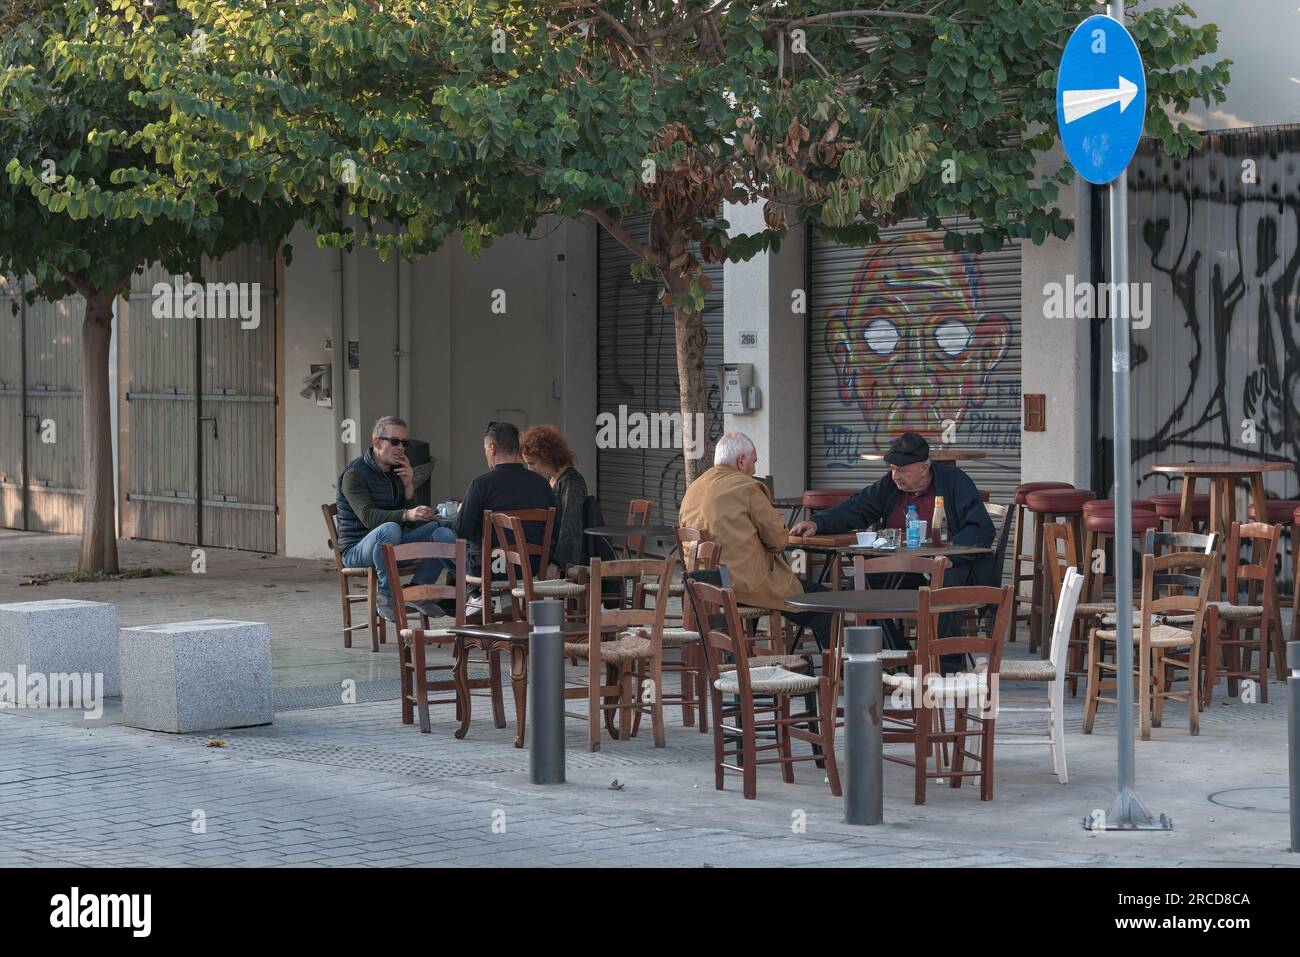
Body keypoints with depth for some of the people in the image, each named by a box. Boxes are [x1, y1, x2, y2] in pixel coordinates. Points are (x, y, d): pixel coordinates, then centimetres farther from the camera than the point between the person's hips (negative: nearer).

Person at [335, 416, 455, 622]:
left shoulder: (398, 473, 12)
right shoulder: (354, 474, -11)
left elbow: (414, 520, 7)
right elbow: (368, 517, -28)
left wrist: (409, 486, -8)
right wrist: (406, 515, -43)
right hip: (357, 549, -7)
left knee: (443, 533, -14)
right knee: (390, 528, -39)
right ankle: (387, 596, -27)